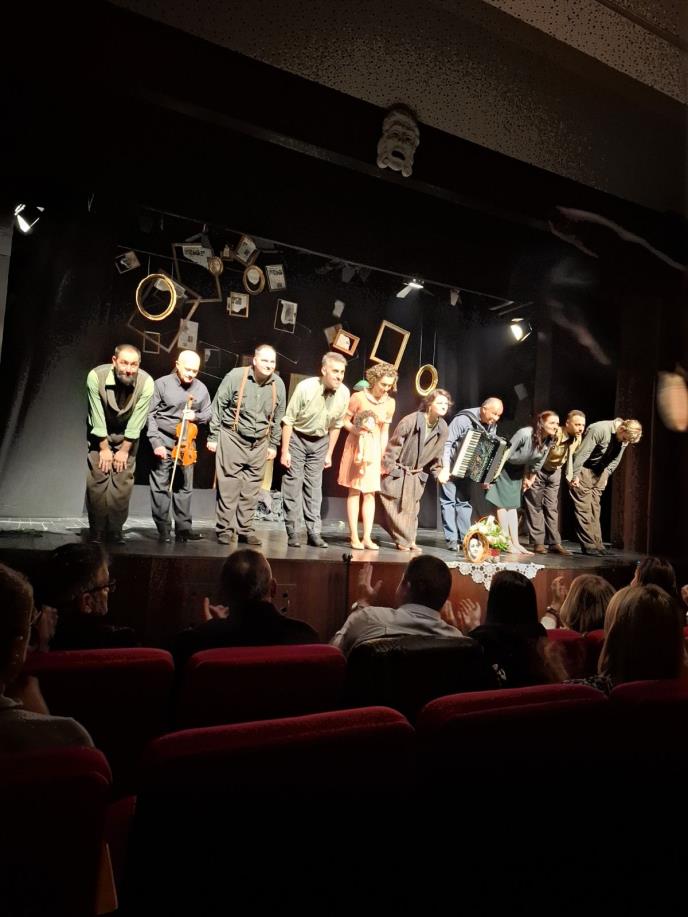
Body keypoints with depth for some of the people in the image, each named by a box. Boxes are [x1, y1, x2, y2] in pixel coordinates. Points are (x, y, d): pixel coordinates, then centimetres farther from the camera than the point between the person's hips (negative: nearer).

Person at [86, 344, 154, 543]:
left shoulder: (146, 382, -25)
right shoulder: (96, 376, -27)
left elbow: (137, 421, -17)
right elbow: (97, 416, -18)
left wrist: (124, 450, -11)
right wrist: (104, 448, -12)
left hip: (127, 435, 1)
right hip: (99, 434, -1)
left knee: (123, 482, -4)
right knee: (97, 480, -6)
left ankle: (115, 530, 7)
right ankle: (96, 530, 5)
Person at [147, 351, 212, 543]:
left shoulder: (201, 389, 2)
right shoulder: (162, 384, -8)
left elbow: (207, 414, 13)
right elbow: (150, 414, -8)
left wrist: (196, 416, -10)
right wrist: (155, 442, -15)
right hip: (163, 442, -3)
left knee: (185, 487, 9)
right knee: (161, 487, 0)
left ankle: (183, 527, 18)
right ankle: (163, 530, 8)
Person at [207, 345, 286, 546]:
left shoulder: (278, 384, 3)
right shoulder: (235, 376, -8)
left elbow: (278, 417, 12)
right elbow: (218, 407, -3)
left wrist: (273, 445, 13)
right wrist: (213, 436, -3)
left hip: (259, 442, 3)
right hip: (232, 438, -3)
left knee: (251, 488, 5)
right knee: (229, 485, -3)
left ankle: (245, 529, 14)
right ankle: (225, 529, 5)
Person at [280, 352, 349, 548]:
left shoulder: (344, 393, -12)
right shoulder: (305, 388, -24)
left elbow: (336, 425, 1)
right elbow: (288, 420, -18)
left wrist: (329, 454, 5)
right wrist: (285, 451, -17)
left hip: (320, 441, 4)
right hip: (297, 438, -3)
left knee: (314, 487, 6)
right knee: (293, 484, -4)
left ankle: (314, 532, 10)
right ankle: (293, 533, 3)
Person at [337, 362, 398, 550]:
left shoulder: (390, 403, 1)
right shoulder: (359, 397, -12)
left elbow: (384, 432, 6)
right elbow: (344, 421, -6)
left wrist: (383, 456, 5)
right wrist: (357, 431, -23)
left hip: (374, 448, 4)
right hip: (356, 445, -3)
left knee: (370, 493, 2)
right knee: (354, 491, 0)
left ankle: (367, 537, 5)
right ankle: (354, 537, 2)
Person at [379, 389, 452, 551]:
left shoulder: (442, 428, -3)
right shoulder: (410, 420, -21)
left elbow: (436, 454, 8)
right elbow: (394, 444, -17)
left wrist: (439, 471, -3)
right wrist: (388, 468, -17)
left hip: (417, 474, 5)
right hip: (397, 470, -5)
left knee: (412, 508, 7)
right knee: (396, 506, -4)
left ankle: (407, 540, 16)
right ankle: (405, 540, 7)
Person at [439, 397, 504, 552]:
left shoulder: (492, 426, 0)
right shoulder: (463, 419, -20)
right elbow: (447, 443, -21)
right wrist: (446, 468, -27)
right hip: (451, 467, -6)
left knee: (464, 501, 7)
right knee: (449, 501, -4)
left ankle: (464, 538, 12)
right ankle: (452, 539, -2)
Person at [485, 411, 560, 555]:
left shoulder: (549, 441, -10)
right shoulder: (525, 433, -31)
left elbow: (538, 462, 6)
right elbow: (506, 453, -27)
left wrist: (530, 478, 13)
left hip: (518, 471, 7)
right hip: (503, 467, -7)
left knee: (513, 505, 9)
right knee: (503, 504, -5)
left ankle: (516, 543, 9)